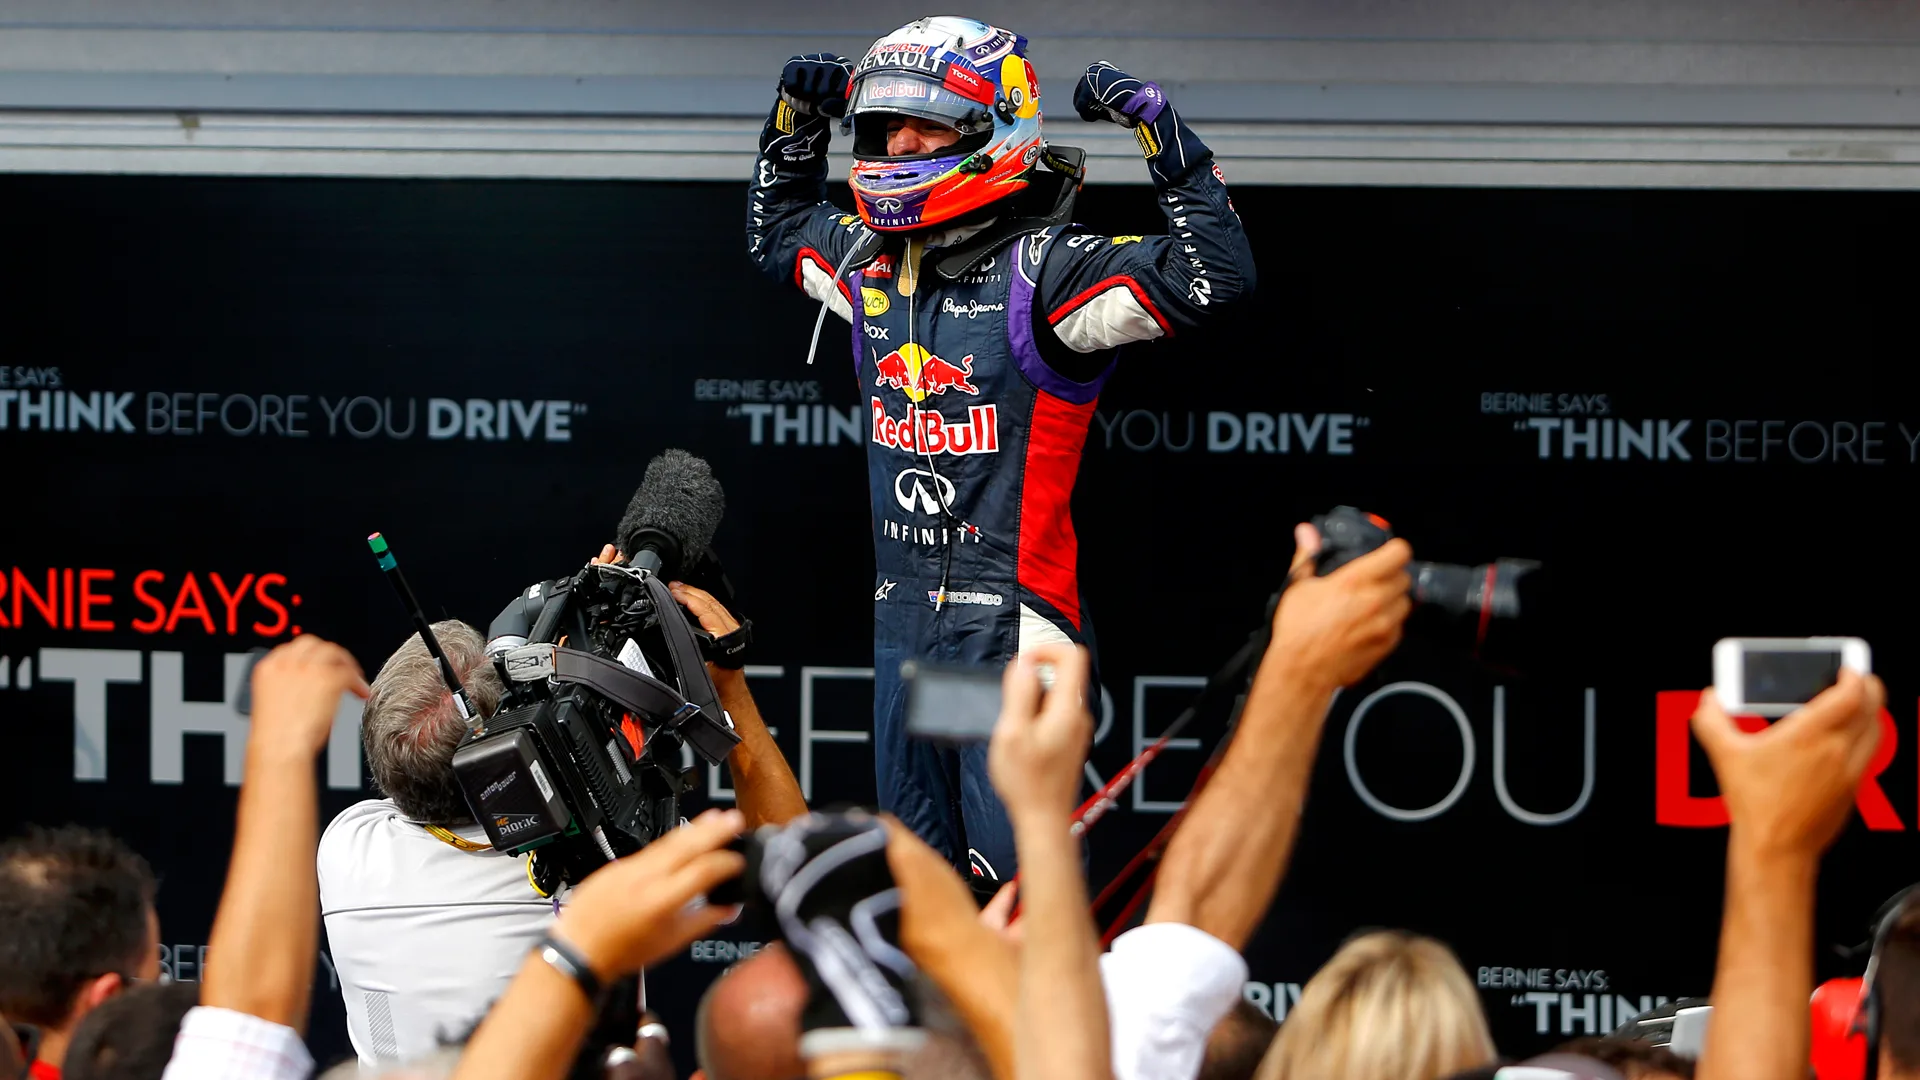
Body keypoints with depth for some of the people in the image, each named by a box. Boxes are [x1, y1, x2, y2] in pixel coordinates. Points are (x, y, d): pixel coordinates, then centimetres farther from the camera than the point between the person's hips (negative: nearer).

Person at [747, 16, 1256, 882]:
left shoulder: (1040, 268, -12)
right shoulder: (869, 264, 10)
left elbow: (1213, 277, -20)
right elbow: (778, 234, 34)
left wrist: (1167, 140, -23)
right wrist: (795, 128, 23)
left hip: (1013, 619, -7)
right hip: (904, 617, 7)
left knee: (1012, 875, -11)